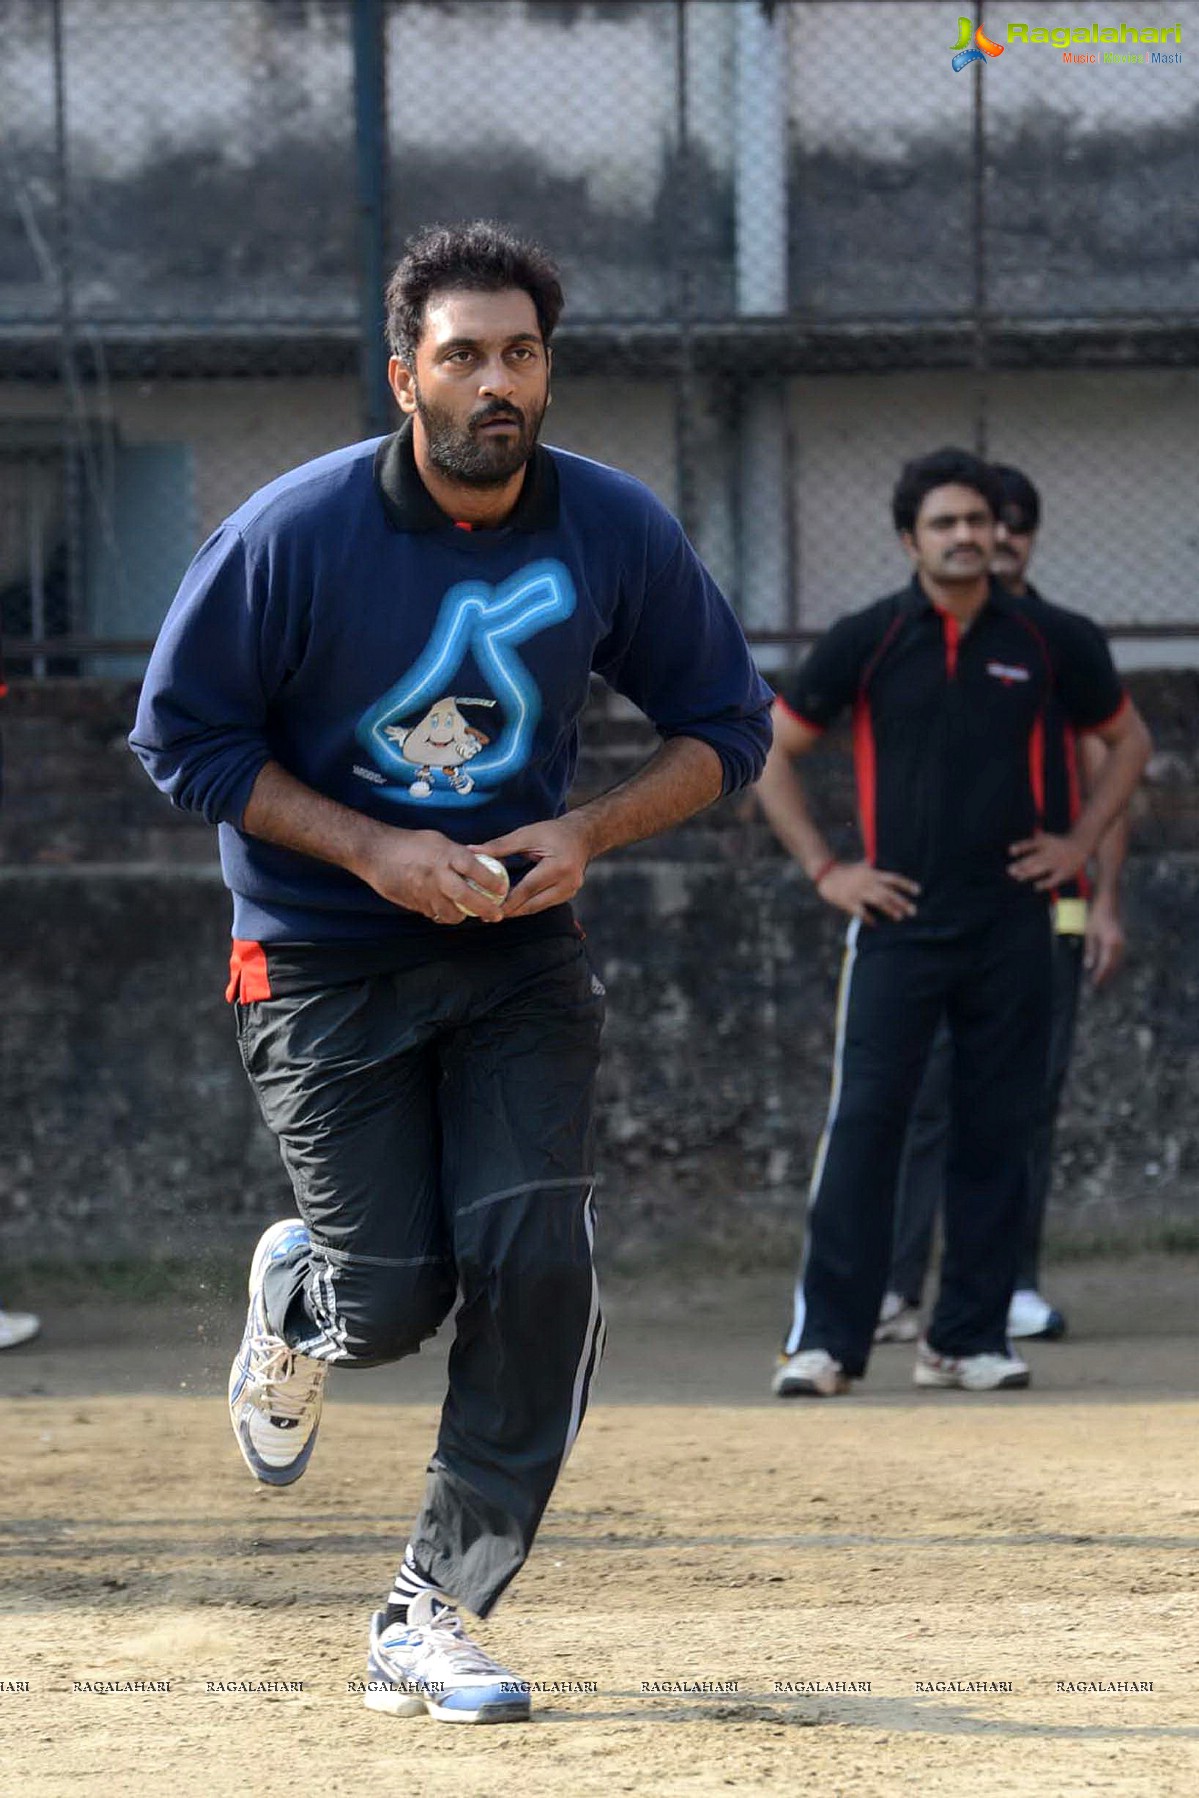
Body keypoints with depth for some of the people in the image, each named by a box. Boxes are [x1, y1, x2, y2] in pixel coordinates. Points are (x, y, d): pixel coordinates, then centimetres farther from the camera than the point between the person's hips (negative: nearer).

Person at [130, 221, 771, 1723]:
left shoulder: (615, 531, -7)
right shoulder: (294, 533, -16)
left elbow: (727, 725, 5)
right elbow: (182, 737, -8)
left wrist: (585, 834, -13)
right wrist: (374, 851, -18)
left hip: (518, 951, 2)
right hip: (320, 963, -2)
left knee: (534, 1261, -13)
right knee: (392, 1297, -6)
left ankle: (431, 1620, -2)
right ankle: (297, 1297, 35)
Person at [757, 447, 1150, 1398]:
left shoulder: (1049, 640, 4)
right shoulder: (866, 641, 0)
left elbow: (1128, 738, 20)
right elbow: (772, 753, 8)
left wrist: (1080, 843, 9)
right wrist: (825, 870, 1)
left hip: (1011, 927, 2)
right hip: (898, 924, -2)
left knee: (997, 1133, 4)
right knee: (863, 1123, -10)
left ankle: (969, 1338, 12)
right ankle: (826, 1339, -9)